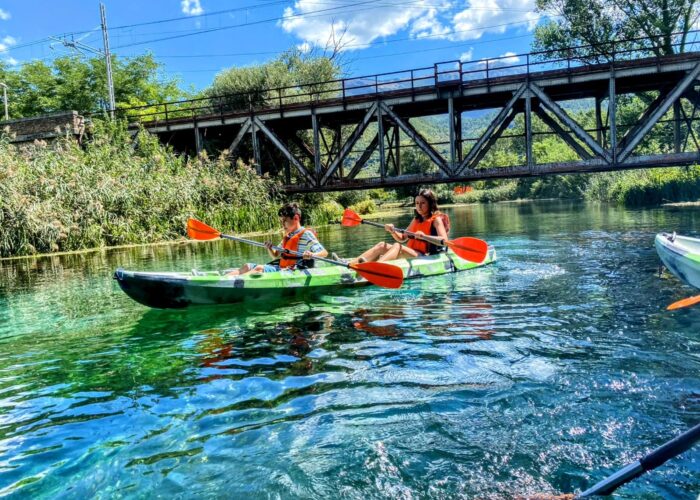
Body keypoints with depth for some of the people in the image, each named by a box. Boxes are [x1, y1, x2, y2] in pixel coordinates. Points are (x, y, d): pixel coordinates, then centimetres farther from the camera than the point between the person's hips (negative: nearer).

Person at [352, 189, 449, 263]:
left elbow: (444, 240, -16)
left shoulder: (436, 219, -1)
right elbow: (402, 239, 22)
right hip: (410, 253, 7)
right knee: (382, 245, -11)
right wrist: (393, 232, 1)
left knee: (397, 246, -32)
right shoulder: (416, 220, 20)